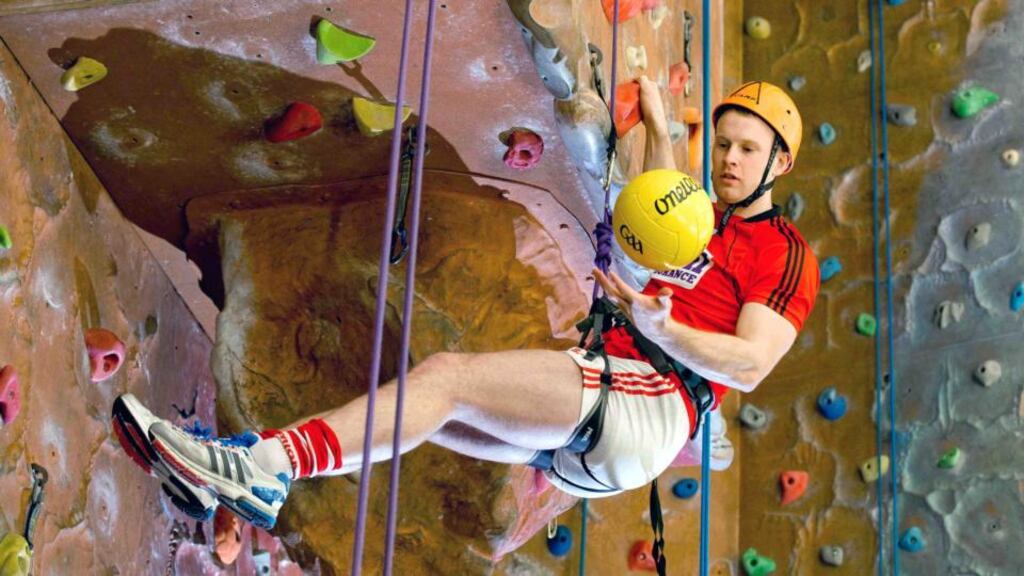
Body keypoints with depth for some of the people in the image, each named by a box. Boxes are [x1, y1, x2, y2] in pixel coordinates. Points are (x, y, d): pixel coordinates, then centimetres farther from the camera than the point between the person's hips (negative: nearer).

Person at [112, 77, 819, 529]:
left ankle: (265, 464, -31)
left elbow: (751, 365, -10)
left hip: (653, 398, -9)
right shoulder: (711, 223, 28)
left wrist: (659, 328, -25)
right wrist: (658, 127, 53)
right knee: (423, 407, -6)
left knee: (447, 372, -25)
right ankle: (246, 472, -9)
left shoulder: (787, 250, 4)